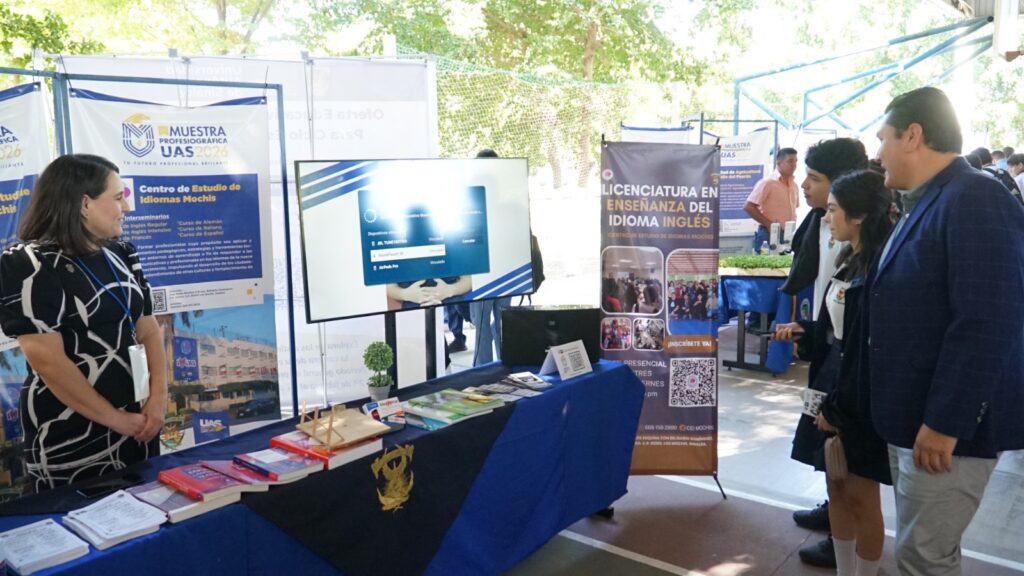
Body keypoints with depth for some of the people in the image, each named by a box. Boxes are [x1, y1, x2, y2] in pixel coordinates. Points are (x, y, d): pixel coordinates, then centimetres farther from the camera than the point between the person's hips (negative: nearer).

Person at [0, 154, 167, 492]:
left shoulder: (121, 255, 7)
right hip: (71, 436, -7)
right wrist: (117, 420, -14)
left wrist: (158, 397, -6)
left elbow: (148, 328, 8)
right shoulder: (32, 265, -14)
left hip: (136, 420, 7)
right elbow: (48, 361, -19)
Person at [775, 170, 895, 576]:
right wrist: (804, 330, 1)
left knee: (861, 497, 6)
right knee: (837, 487, 16)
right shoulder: (850, 260, 10)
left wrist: (838, 406, -17)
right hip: (836, 386, 9)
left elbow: (868, 346, -21)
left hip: (861, 399, -9)